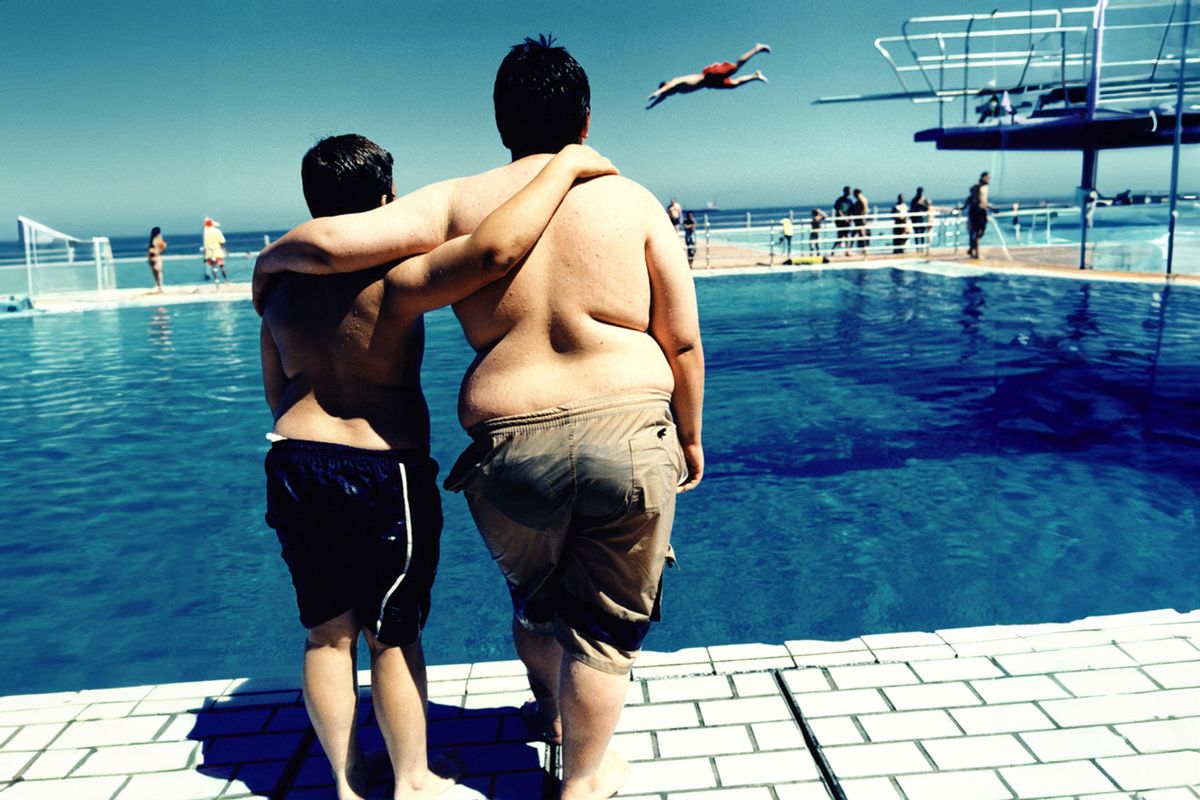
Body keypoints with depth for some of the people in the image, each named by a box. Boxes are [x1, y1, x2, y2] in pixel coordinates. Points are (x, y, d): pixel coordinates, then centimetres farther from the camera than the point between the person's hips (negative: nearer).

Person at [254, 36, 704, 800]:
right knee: (606, 620, 16)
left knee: (535, 598, 29)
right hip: (629, 436, -2)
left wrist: (268, 261, 15)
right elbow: (684, 342, 1)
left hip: (511, 445, 2)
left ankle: (550, 710, 57)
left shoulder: (458, 201, 2)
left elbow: (328, 240, -7)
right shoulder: (632, 200, 2)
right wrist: (691, 436, 15)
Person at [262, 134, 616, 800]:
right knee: (392, 636, 10)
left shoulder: (283, 289, 6)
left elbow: (277, 395, 14)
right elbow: (495, 250, -34)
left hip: (294, 468, 6)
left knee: (327, 634, 16)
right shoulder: (394, 281, -17)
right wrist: (566, 164, -22)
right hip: (386, 477, -6)